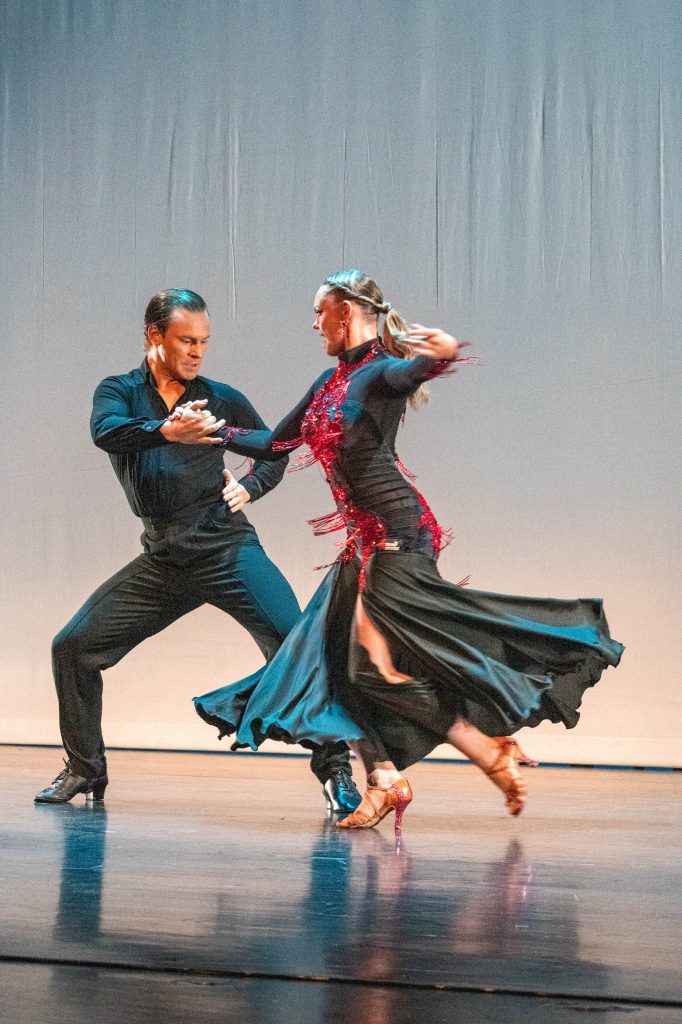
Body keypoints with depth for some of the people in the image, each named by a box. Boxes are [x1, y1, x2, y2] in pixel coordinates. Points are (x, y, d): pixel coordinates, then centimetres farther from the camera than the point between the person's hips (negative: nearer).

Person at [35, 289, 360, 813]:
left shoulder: (222, 398, 6)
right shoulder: (119, 391, 6)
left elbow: (276, 453, 21)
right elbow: (106, 433, -19)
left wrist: (249, 487, 0)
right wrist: (167, 431, -37)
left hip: (228, 548, -2)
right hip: (162, 559, 2)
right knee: (73, 646, 1)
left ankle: (334, 768, -9)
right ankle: (85, 770, 19)